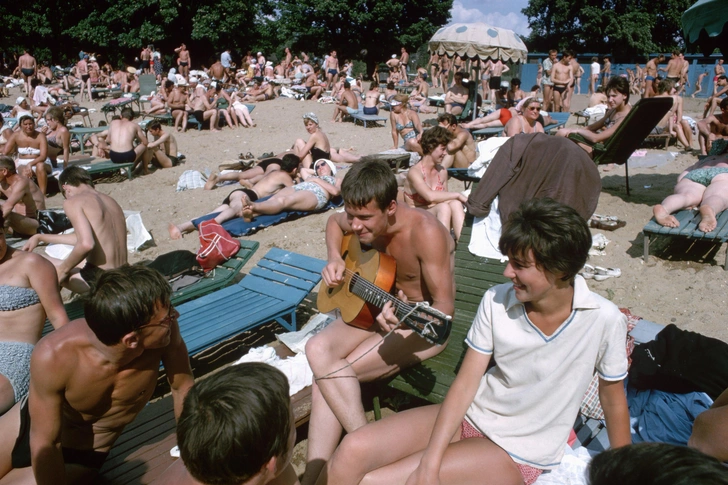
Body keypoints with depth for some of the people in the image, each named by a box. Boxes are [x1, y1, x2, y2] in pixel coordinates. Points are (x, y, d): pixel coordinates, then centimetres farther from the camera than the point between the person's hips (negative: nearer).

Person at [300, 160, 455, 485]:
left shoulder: (425, 231, -27)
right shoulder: (366, 220, -7)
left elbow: (445, 307, -26)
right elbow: (333, 222, 17)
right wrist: (335, 259, -3)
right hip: (381, 308, 7)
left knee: (331, 370, -21)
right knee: (318, 351, -19)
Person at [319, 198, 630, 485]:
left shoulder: (604, 321, -18)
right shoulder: (496, 301, -10)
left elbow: (613, 398, -2)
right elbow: (465, 383, -9)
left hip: (520, 454, -3)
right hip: (471, 416, 3)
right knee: (354, 451, -16)